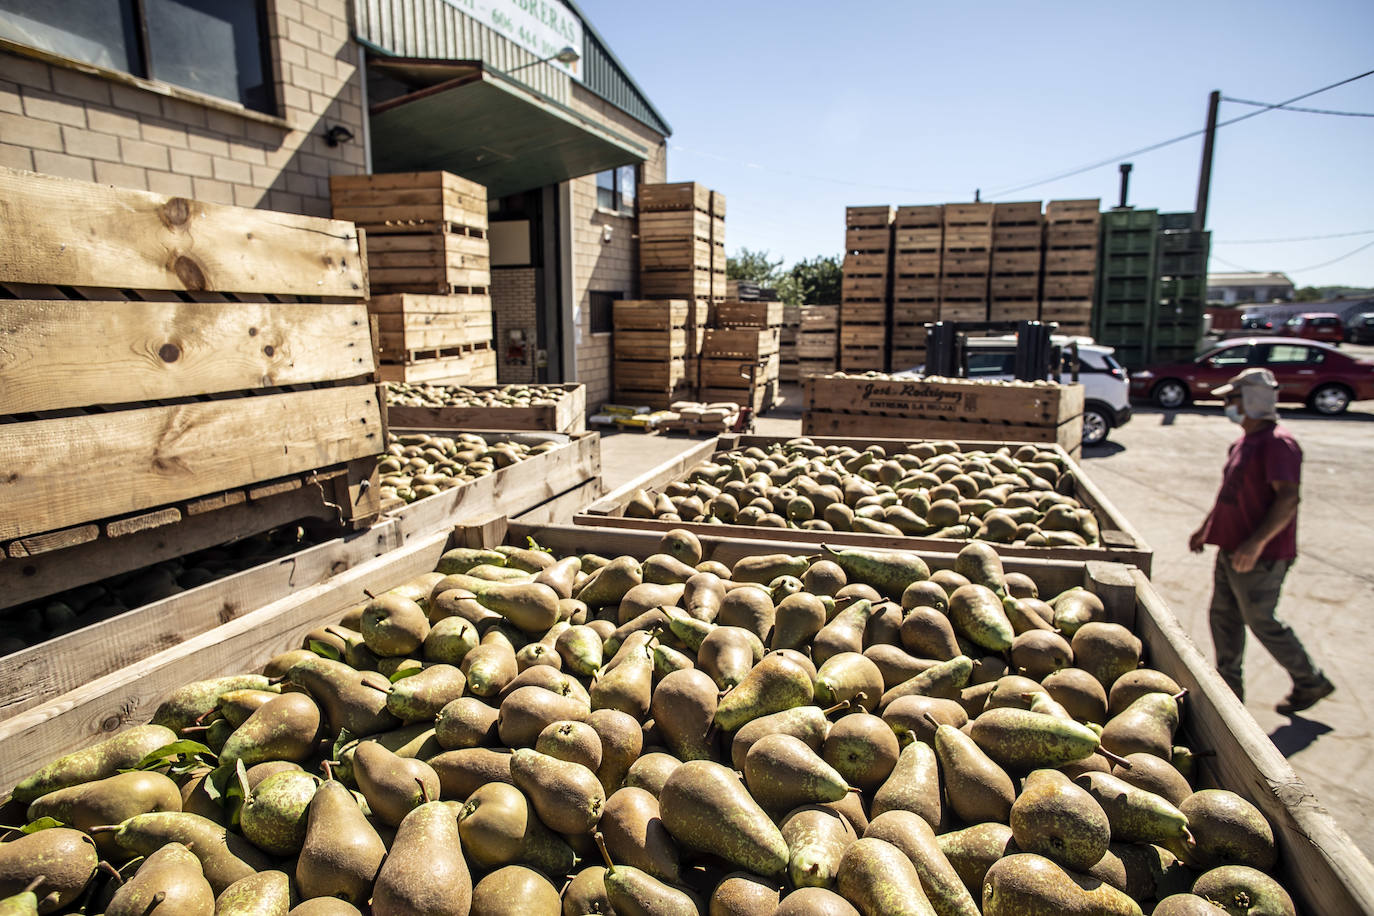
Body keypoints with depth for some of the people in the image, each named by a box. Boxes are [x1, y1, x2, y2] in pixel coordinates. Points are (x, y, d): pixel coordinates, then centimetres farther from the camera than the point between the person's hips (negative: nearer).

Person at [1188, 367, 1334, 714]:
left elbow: (1288, 498, -26)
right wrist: (1206, 526, 23)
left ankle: (1310, 682, 23)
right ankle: (1229, 685, 25)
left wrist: (1257, 542, -33)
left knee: (1262, 623, 3)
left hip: (1260, 556, -9)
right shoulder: (1245, 441, 12)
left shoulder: (1278, 443, -18)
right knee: (1222, 616, 13)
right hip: (1231, 549, 9)